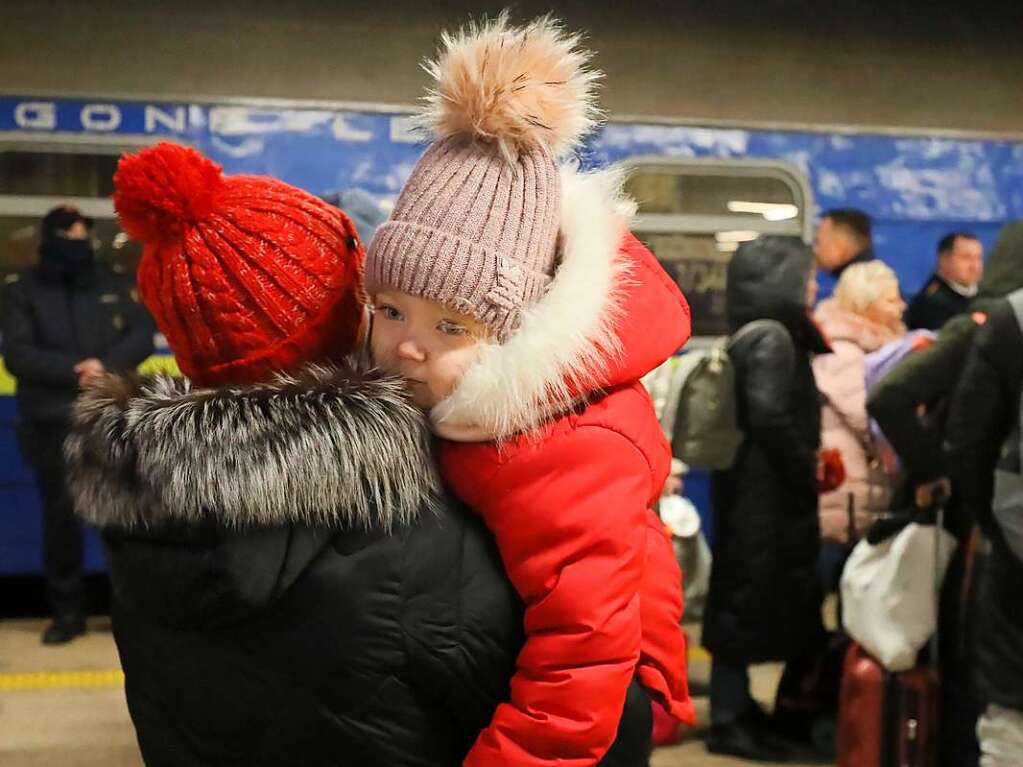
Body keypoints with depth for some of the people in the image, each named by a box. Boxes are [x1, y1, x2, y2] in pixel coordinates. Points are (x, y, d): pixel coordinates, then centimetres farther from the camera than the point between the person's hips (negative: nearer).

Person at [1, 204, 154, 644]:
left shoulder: (113, 284, 10)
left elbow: (142, 335, 1)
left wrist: (107, 365, -16)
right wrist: (73, 371, -17)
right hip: (53, 423, -1)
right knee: (60, 515, 5)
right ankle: (67, 611, 15)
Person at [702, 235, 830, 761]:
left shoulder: (755, 335, 13)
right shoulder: (772, 338, -16)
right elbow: (769, 418, -26)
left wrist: (802, 469, 10)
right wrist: (806, 472, -13)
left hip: (754, 487, 9)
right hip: (766, 492, -9)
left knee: (745, 594, 15)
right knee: (752, 596, -3)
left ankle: (734, 705, 25)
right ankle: (729, 722, 6)